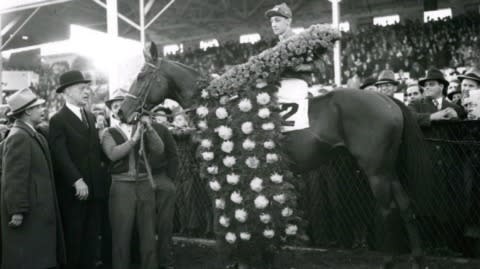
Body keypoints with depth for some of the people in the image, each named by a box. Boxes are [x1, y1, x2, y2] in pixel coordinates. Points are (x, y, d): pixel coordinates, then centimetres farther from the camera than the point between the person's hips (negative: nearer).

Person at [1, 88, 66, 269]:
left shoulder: (31, 134, 12)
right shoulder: (19, 137, -17)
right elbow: (14, 178, -20)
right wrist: (17, 210, -21)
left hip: (38, 210, 9)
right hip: (28, 213, -9)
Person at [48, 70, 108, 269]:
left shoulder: (91, 117, 15)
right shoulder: (58, 120, -6)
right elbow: (61, 155, -16)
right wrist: (77, 181, -21)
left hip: (94, 188, 6)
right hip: (73, 190, -6)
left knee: (92, 237, 10)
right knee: (73, 237, 4)